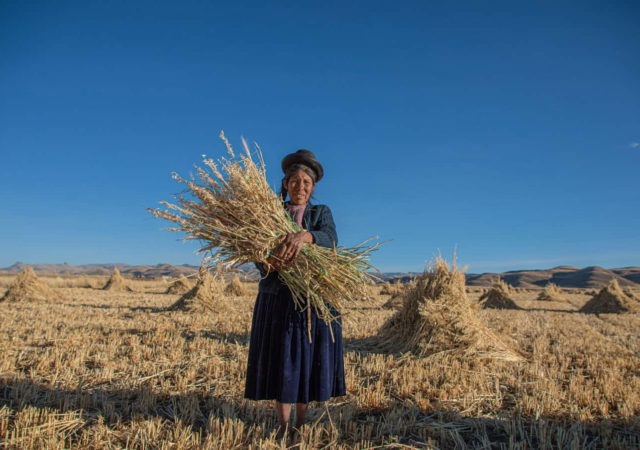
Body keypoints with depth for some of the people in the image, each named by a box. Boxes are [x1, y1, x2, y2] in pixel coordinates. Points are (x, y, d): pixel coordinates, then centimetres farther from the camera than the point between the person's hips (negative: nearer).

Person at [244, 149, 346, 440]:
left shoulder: (321, 213, 6)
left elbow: (329, 239, -16)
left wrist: (304, 236, -39)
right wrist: (267, 263, -29)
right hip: (278, 298, 1)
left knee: (308, 359, 4)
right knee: (279, 360, 5)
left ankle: (300, 421, 23)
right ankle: (282, 424, 22)